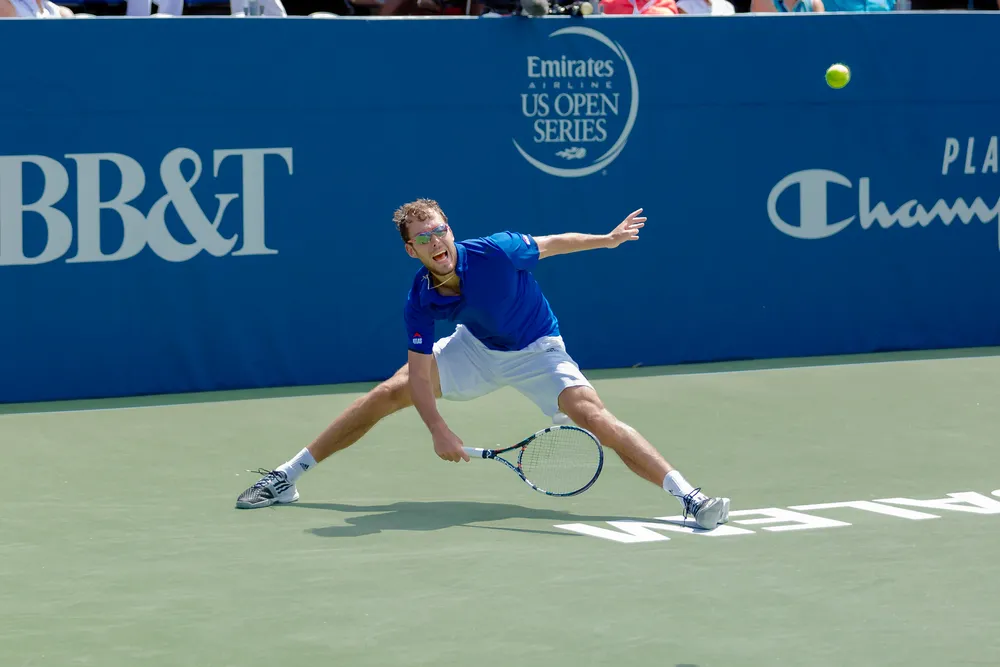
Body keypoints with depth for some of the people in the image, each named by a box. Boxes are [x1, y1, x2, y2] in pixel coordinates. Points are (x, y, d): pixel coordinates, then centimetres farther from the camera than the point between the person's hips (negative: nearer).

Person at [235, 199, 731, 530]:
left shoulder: (498, 252, -31)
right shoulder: (420, 303, -23)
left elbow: (550, 244, -11)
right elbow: (420, 372, -19)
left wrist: (608, 239, -2)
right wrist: (438, 430, -33)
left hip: (537, 352, -3)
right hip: (476, 348, 3)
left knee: (592, 415, -26)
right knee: (386, 395, -3)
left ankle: (688, 497, -33)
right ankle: (286, 477, 10)